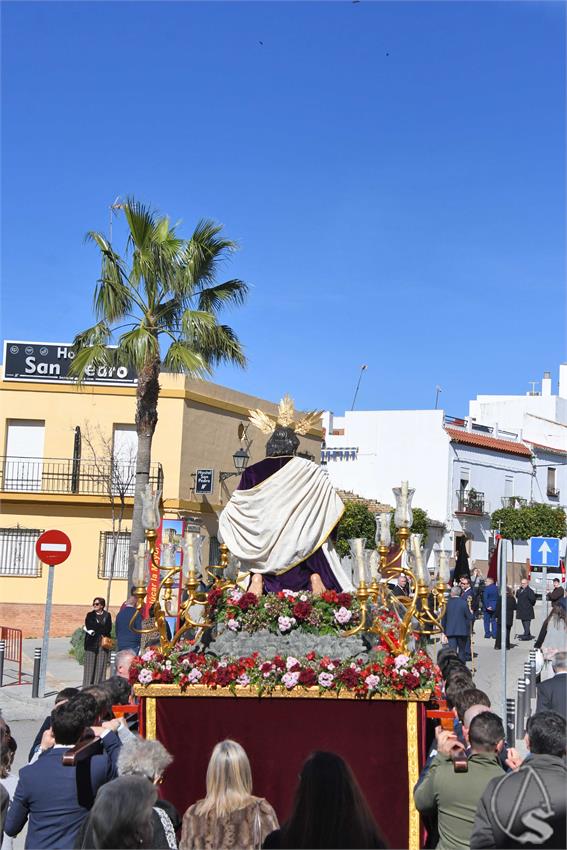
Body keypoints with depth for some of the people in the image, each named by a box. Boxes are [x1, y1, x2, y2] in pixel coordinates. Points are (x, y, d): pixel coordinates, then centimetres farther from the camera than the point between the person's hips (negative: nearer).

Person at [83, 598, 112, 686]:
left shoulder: (107, 615, 9)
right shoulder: (90, 615, 10)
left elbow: (108, 629, -3)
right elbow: (88, 626, -6)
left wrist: (94, 630, -7)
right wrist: (102, 629, -9)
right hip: (91, 644, 0)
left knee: (101, 666, -2)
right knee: (90, 666, -2)